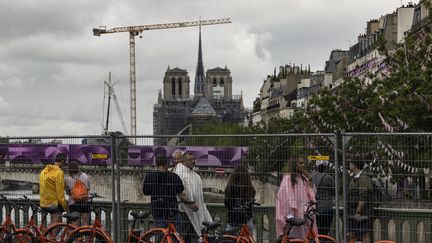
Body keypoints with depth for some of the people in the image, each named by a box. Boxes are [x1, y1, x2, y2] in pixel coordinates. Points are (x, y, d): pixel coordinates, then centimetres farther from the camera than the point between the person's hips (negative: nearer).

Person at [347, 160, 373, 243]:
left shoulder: (364, 178, -13)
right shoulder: (354, 178, 17)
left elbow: (363, 198, -20)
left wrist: (358, 212, -22)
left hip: (362, 213, -10)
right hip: (353, 214, 10)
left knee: (365, 236, -7)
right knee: (352, 236, 9)